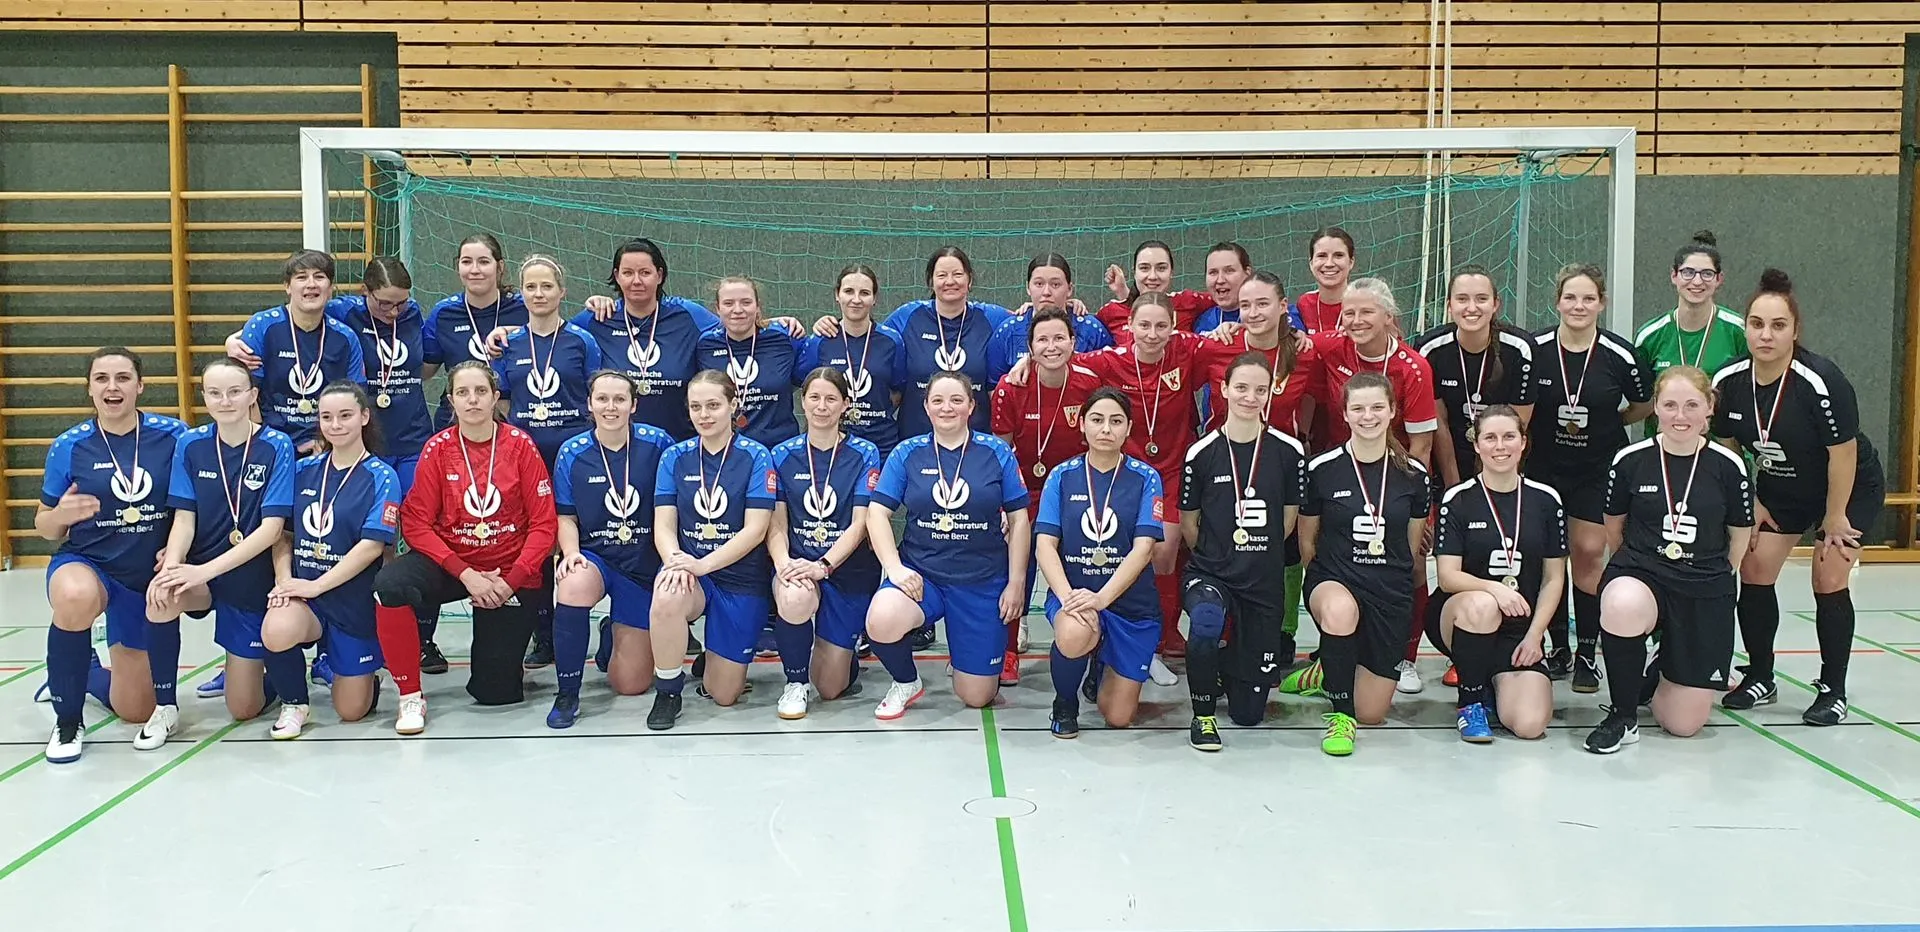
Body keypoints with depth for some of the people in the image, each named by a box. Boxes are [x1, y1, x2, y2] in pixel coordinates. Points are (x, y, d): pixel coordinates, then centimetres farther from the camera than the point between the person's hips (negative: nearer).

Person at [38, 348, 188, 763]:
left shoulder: (172, 435, -10)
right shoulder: (69, 446, -8)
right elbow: (45, 527, 0)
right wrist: (61, 515, -24)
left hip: (150, 575, 2)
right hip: (85, 564, -1)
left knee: (135, 711, 4)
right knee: (77, 598, -41)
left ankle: (87, 675, 42)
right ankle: (67, 721, -18)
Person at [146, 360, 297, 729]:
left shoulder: (276, 447, -12)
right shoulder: (191, 445, -2)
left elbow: (272, 528, -17)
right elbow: (184, 518, -5)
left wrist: (207, 569, -25)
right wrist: (170, 568, -25)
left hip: (253, 581, -2)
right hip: (200, 575, 2)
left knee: (244, 708, 2)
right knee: (161, 600, -35)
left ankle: (270, 663, 38)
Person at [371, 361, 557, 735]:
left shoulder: (520, 444, -7)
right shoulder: (438, 448, -5)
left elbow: (543, 523, -7)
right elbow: (417, 522, -8)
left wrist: (511, 580, -17)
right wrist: (466, 574, -19)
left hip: (510, 574, -1)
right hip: (450, 562, 1)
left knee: (494, 692, -2)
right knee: (389, 584, -33)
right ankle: (410, 698, -15)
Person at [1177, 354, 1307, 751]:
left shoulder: (1289, 451, -5)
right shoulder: (1202, 453, -7)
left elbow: (1289, 518, 8)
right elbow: (1188, 524, 4)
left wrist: (1256, 553, 10)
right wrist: (1218, 555, 2)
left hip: (1264, 580, 1)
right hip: (1209, 572, -1)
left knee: (1248, 712, 5)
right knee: (1206, 621, -40)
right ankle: (1203, 714, -14)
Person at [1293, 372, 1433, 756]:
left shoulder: (1412, 474, 0)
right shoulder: (1321, 469, -6)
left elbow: (1412, 543, 12)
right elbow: (1307, 540, 5)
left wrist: (1391, 576, 13)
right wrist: (1324, 581, 2)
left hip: (1390, 593, 3)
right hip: (1333, 580, -2)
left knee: (1372, 713, 3)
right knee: (1340, 607, -43)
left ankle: (1325, 672, 37)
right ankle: (1340, 714, -21)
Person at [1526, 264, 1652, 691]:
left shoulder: (1619, 355, -12)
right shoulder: (1535, 349, -10)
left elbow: (1644, 406, 6)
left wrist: (1605, 425, 5)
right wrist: (1526, 440, 2)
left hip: (1599, 468, -1)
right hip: (1545, 467, 1)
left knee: (1589, 552, -5)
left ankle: (1587, 653, 7)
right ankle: (1558, 648, 18)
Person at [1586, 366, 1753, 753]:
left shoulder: (1728, 466, -5)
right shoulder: (1630, 460, -5)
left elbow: (1740, 536, 9)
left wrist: (1710, 577, 14)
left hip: (1705, 593, 1)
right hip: (1638, 575, -1)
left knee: (1684, 724, -1)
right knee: (1623, 606, -41)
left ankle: (1662, 674, 37)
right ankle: (1623, 717, -17)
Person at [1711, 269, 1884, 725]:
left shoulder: (1821, 381, -32)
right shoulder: (1727, 382, -16)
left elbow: (1842, 453, -23)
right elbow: (1727, 448, 0)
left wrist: (1835, 517, -14)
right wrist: (1749, 504, 1)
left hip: (1851, 489, -5)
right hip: (1780, 491, 5)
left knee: (1828, 581, -8)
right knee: (1754, 571, -2)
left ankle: (1833, 690, 7)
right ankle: (1760, 679, 14)